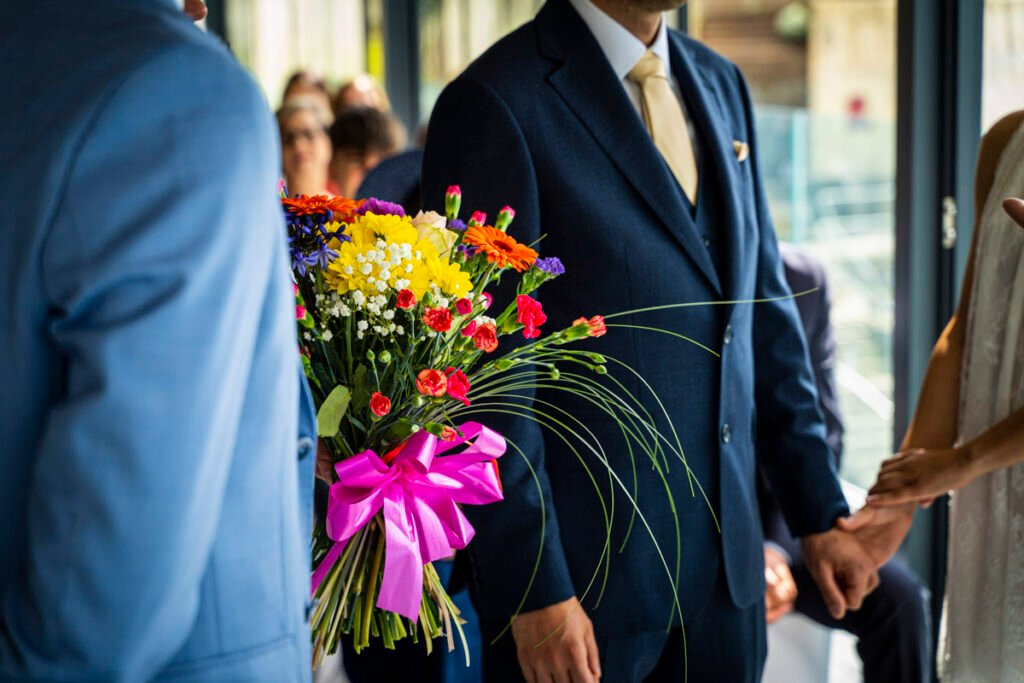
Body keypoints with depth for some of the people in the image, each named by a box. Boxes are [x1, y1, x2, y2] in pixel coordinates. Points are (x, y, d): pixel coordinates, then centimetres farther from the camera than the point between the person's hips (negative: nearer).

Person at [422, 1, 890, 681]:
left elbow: (765, 314, 14)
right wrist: (533, 591, -16)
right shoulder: (494, 104, -12)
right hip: (582, 573, -6)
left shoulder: (721, 85, 10)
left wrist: (821, 514, 12)